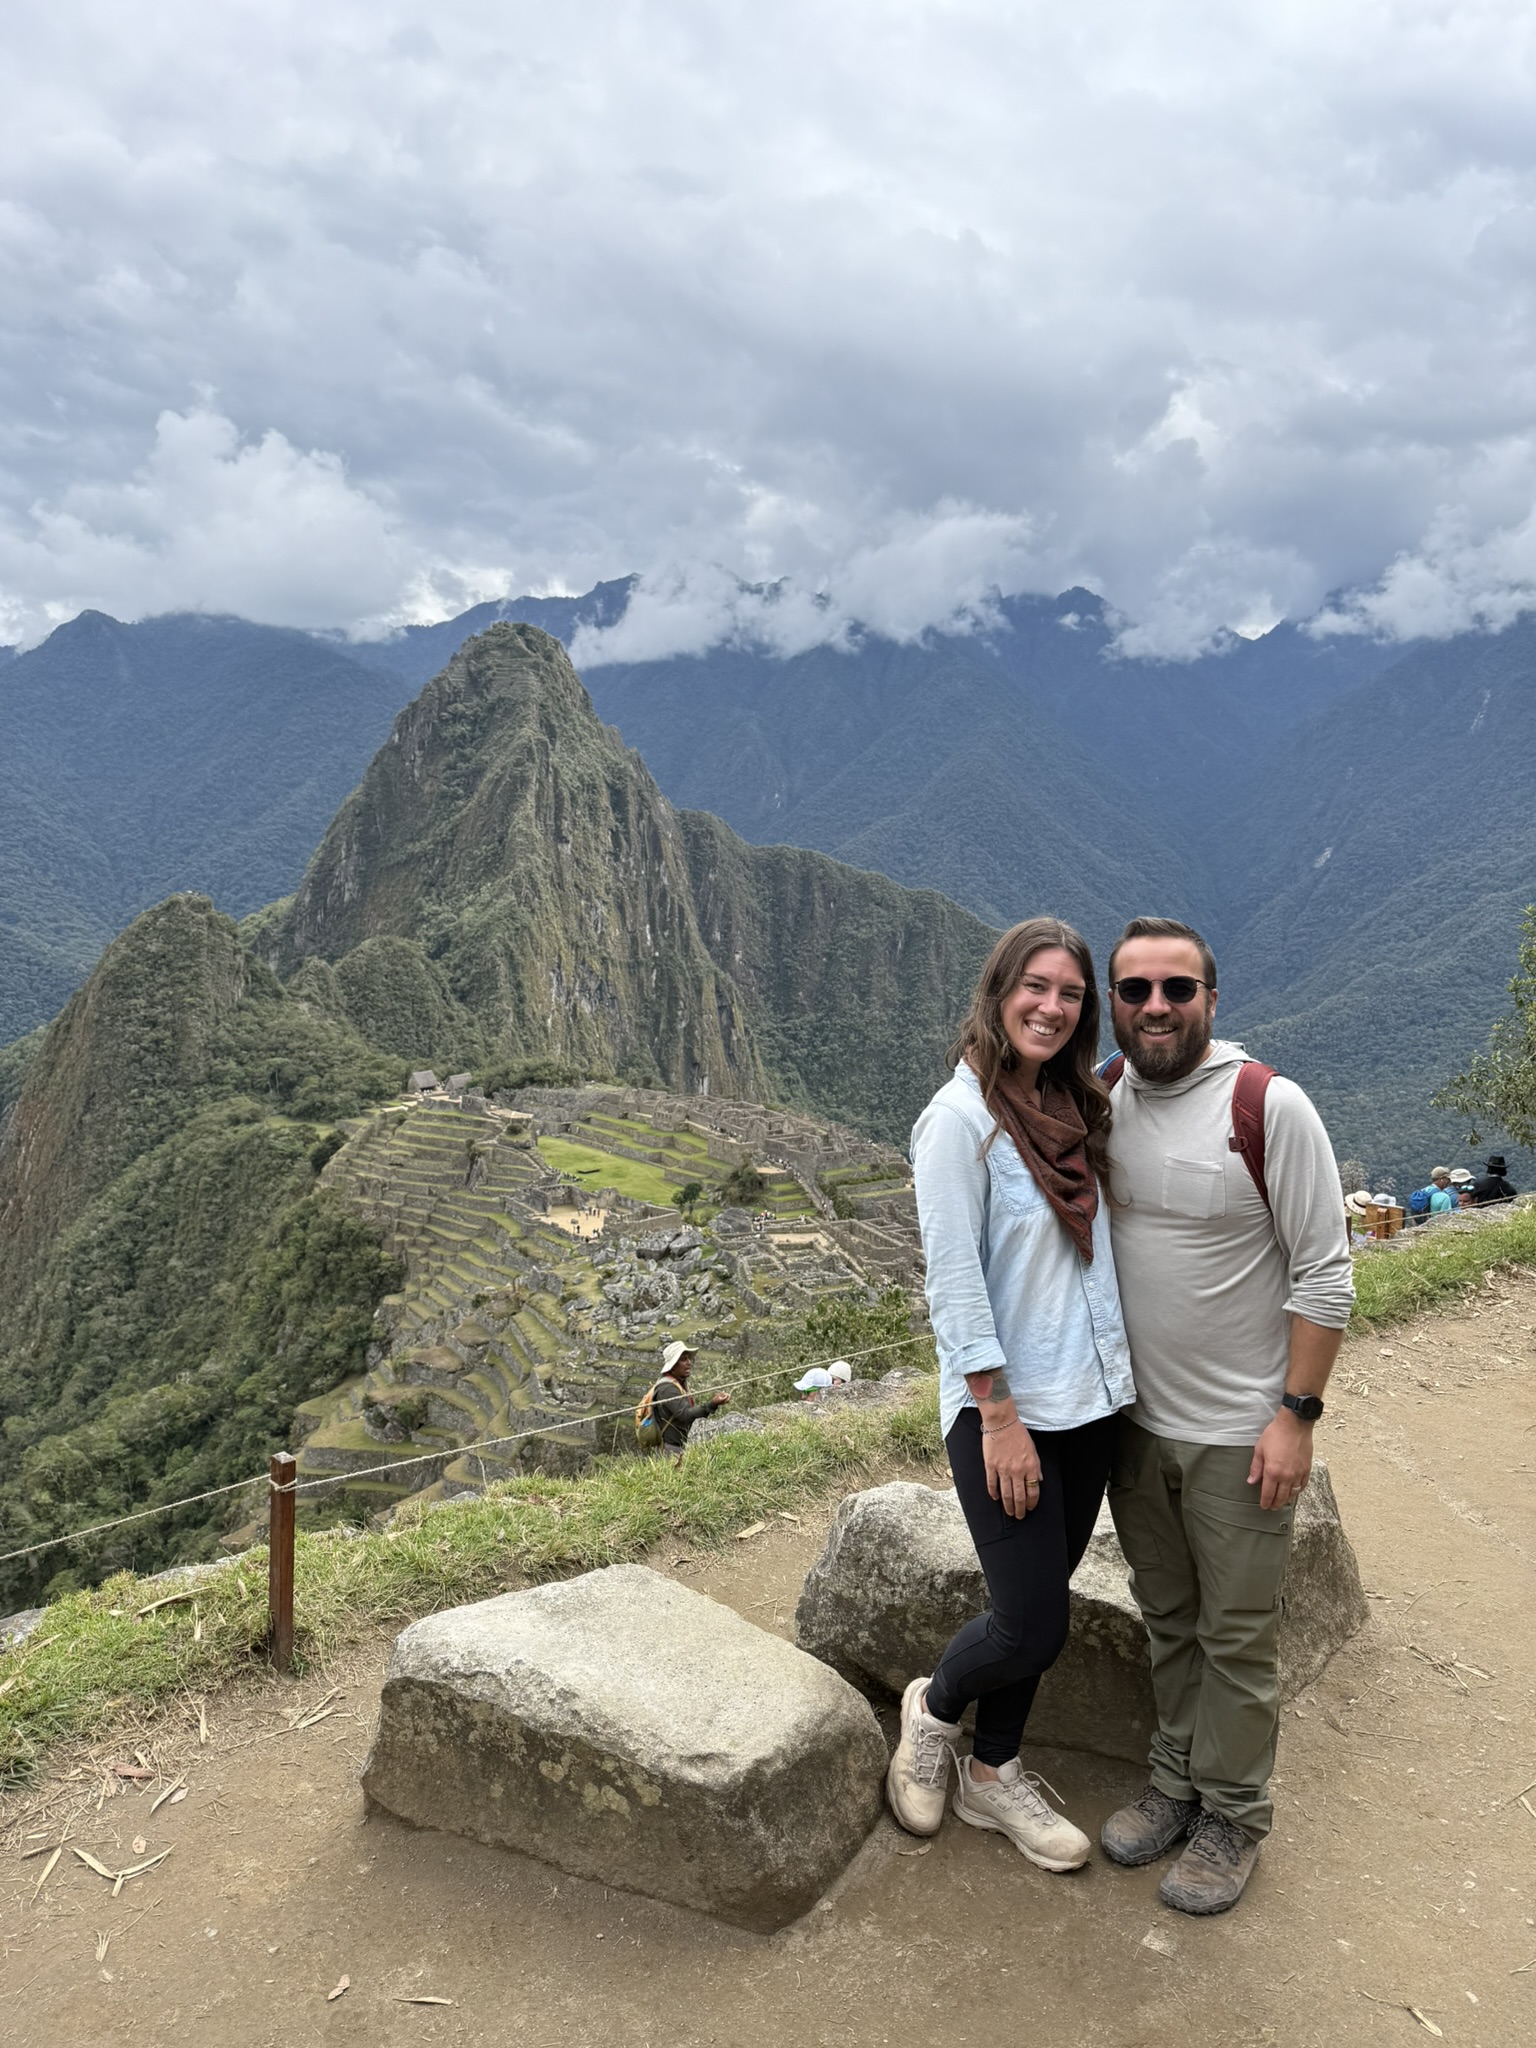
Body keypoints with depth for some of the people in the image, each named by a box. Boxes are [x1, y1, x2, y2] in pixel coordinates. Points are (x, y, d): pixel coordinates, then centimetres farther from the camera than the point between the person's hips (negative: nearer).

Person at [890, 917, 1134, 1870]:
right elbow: (954, 1281, -17)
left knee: (1037, 1608, 16)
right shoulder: (961, 1116, -15)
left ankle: (991, 1773, 36)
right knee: (1034, 1628, -2)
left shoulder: (1074, 1110, 7)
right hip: (1006, 1408, -7)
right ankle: (935, 1707, 28)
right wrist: (999, 1416, -17)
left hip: (1091, 1400, 7)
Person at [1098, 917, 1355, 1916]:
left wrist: (1296, 1415, -15)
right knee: (1168, 1619, 20)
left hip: (1239, 1434, -5)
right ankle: (1179, 1780, 39)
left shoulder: (1270, 1108, -16)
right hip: (1135, 1421, 5)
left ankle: (1232, 1816, 29)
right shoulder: (1099, 1107, -1)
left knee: (1237, 1639, 11)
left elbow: (1324, 1275, -14)